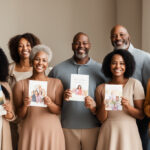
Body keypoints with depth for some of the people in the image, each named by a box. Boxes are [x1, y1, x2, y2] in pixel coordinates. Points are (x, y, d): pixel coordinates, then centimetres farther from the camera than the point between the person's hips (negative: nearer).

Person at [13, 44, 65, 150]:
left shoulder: (56, 83, 1)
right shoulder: (20, 85, 2)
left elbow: (59, 111, -1)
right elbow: (20, 115, 3)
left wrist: (50, 104, -20)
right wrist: (25, 106, -17)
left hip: (52, 132, 0)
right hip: (30, 132, 0)